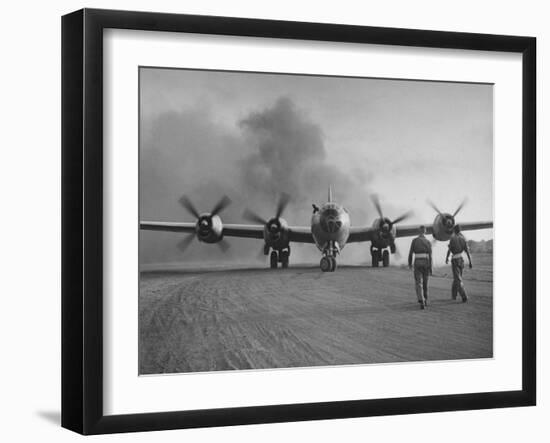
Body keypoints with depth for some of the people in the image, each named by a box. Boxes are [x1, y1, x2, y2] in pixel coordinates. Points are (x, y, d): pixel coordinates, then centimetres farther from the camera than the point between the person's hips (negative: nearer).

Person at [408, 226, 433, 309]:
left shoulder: (414, 240, -2)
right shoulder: (428, 242, 1)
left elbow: (410, 253, -1)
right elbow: (430, 256, -4)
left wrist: (410, 263, 16)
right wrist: (430, 269, -3)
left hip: (417, 263, -2)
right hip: (426, 263, 2)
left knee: (418, 284, -4)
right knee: (425, 282, 20)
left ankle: (422, 302, -22)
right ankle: (425, 300, 32)